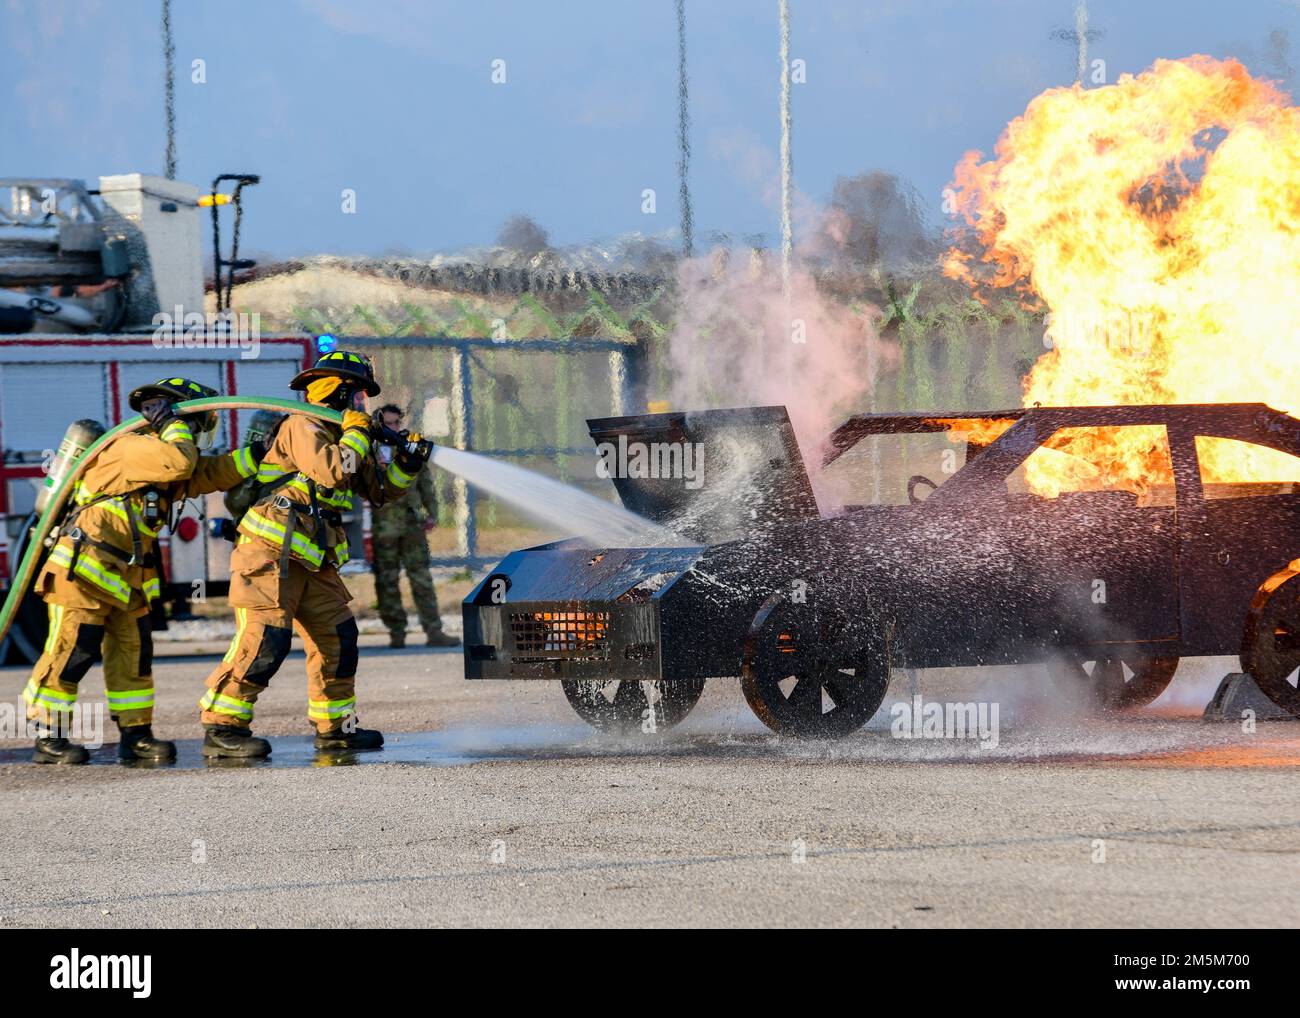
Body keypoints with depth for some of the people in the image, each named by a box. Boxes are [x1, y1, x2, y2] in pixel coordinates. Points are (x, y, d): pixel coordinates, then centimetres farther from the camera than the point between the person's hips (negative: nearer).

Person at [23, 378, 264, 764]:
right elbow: (179, 462, -28)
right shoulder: (129, 448, -13)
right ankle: (47, 738, -4)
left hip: (127, 578, 9)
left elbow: (216, 472, 8)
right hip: (84, 568, -9)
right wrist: (174, 425, -13)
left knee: (134, 653, 8)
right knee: (70, 652, -8)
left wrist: (258, 453, -2)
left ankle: (136, 736, 13)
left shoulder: (170, 467, 15)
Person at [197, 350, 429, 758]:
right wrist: (356, 433, -11)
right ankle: (222, 728, -15)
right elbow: (333, 472, -24)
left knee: (337, 637, 11)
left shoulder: (341, 439, 20)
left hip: (310, 561, 10)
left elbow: (379, 490, 23)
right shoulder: (301, 428, -9)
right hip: (269, 554, -10)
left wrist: (406, 464, 6)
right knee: (264, 640, -17)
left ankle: (335, 727, 21)